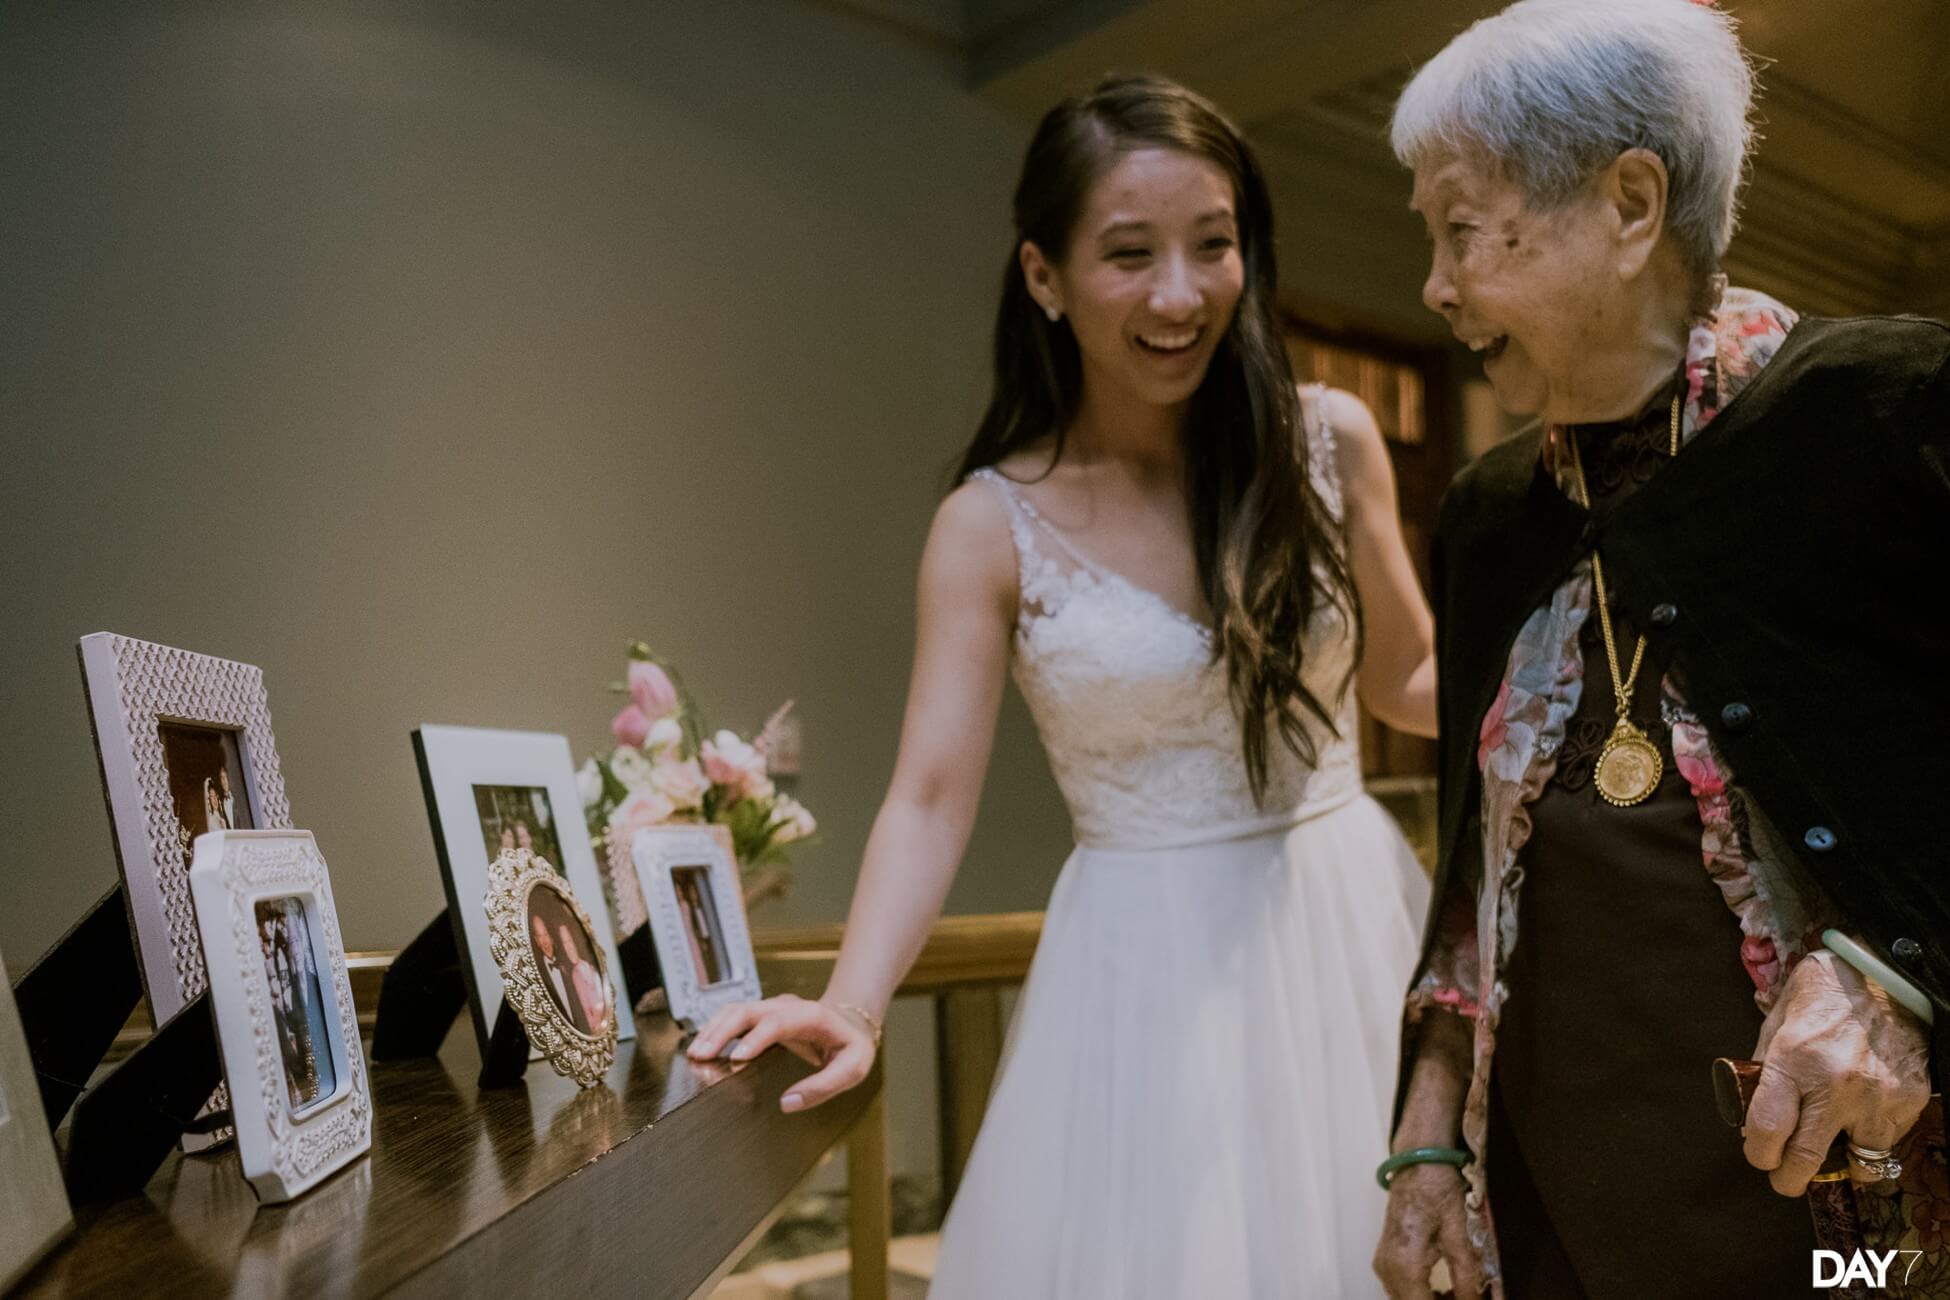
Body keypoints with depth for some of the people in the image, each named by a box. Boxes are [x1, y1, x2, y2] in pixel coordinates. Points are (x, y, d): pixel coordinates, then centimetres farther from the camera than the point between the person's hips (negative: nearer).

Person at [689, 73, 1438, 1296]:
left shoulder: (1330, 441, -3)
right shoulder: (993, 526, -8)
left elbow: (1411, 678, 9)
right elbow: (932, 796, -13)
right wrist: (853, 1006, -26)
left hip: (1353, 923, 3)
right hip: (1152, 973, -2)